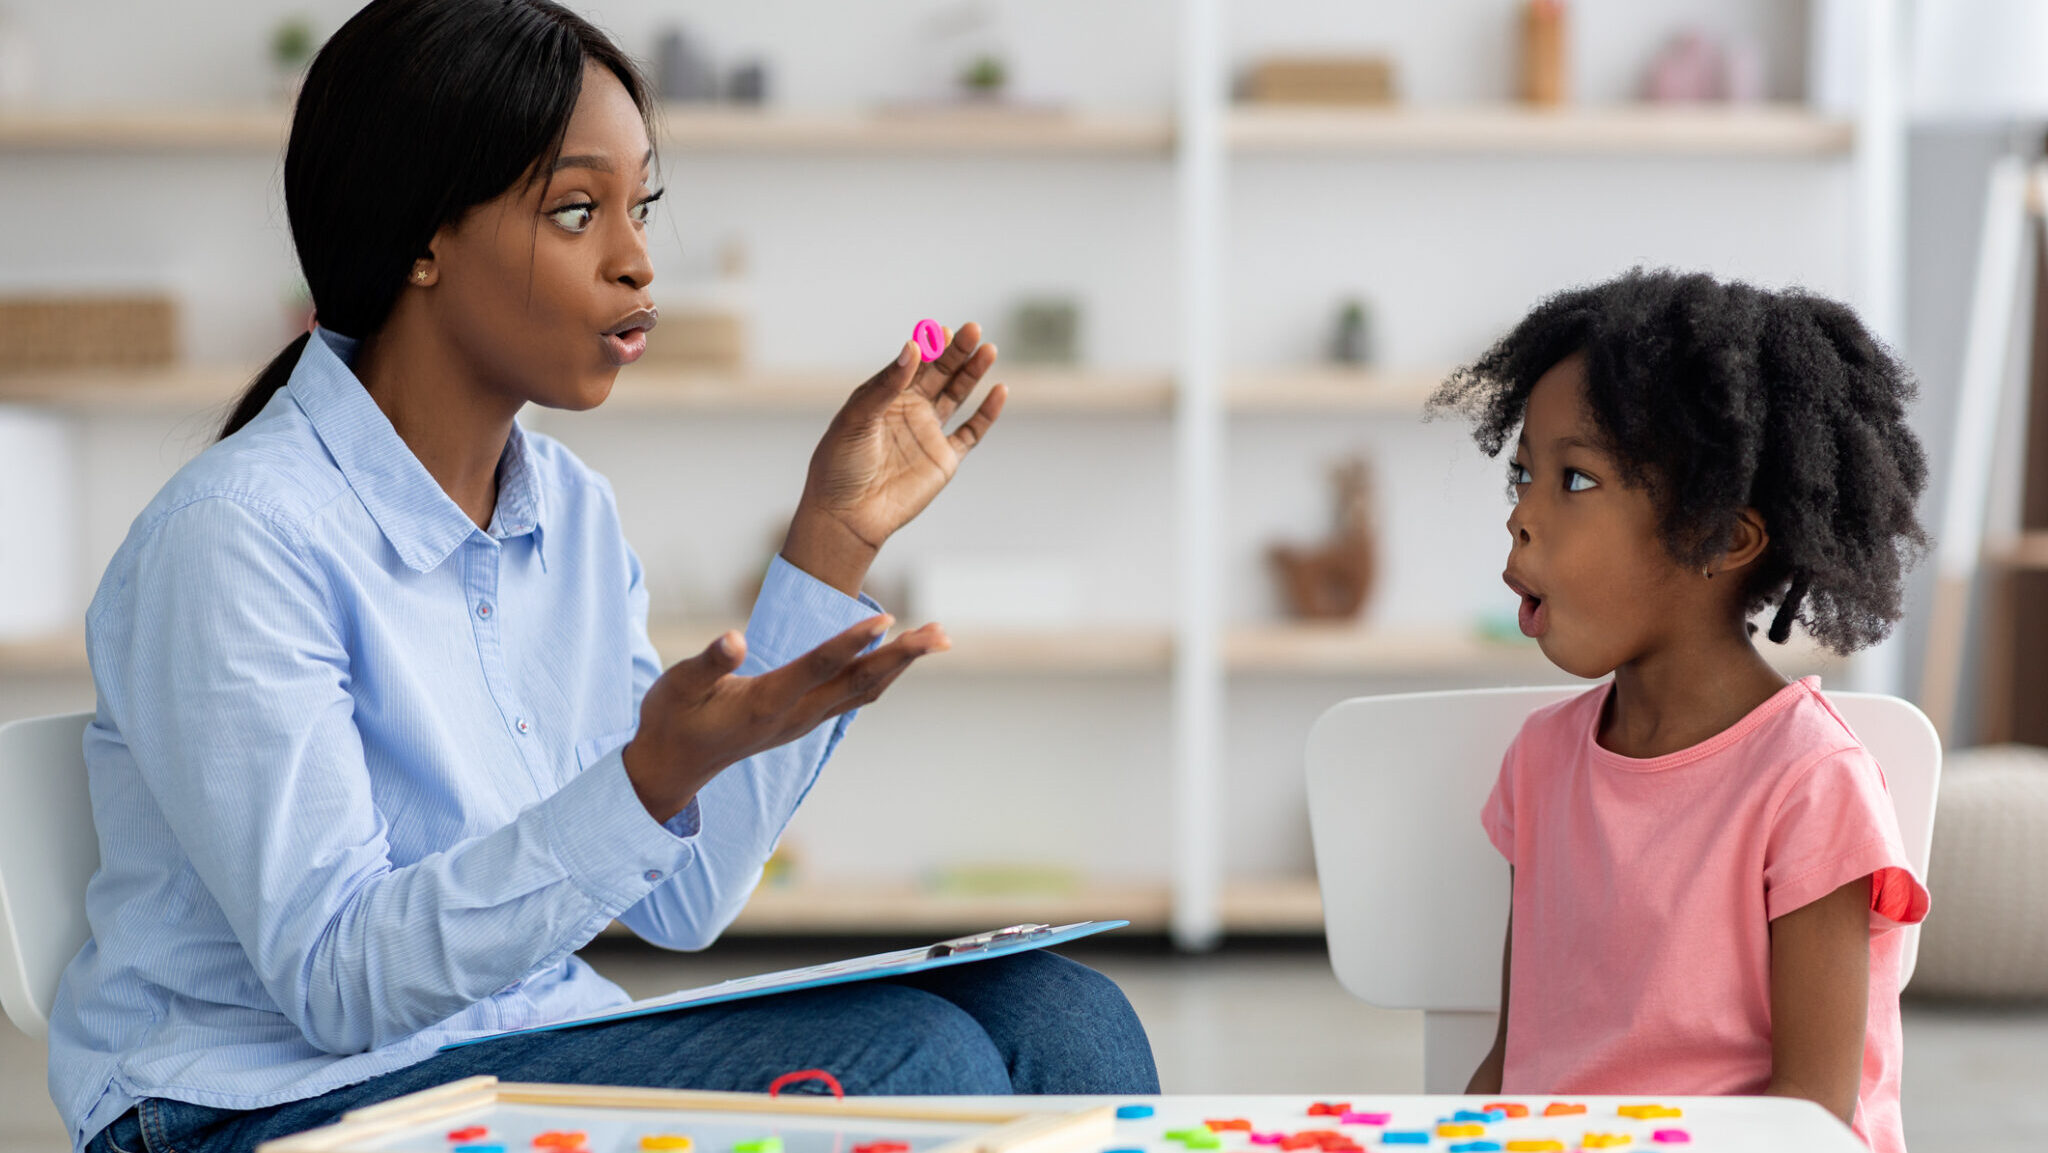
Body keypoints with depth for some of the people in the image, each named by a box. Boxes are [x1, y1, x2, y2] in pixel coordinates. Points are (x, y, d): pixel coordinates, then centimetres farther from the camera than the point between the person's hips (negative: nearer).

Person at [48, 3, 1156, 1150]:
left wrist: (834, 544, 7)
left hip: (534, 1058, 7)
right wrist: (655, 778, -31)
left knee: (1057, 1020, -12)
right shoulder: (234, 538, -16)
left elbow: (684, 901, 8)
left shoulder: (570, 509, 8)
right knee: (901, 1059, -24)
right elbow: (338, 981, -20)